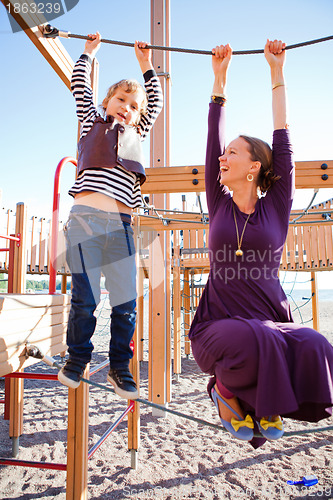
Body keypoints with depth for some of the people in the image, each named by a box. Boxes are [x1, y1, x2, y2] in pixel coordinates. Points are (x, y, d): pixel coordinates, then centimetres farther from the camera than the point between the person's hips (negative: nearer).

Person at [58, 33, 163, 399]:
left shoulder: (136, 134, 28)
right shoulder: (92, 121, 22)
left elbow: (156, 103, 34)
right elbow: (80, 87, 21)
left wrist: (146, 66, 38)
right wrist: (89, 53, 32)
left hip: (120, 225, 3)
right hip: (85, 218, -2)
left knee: (126, 300, -3)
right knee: (84, 298, -4)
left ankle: (119, 367, 12)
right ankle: (77, 358, 17)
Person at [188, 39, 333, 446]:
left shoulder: (277, 207, 5)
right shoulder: (219, 205, 7)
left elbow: (283, 141, 5)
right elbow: (212, 138, 9)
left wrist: (277, 73, 12)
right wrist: (220, 78, 15)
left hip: (273, 323, 1)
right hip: (218, 327, 0)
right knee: (253, 340, -34)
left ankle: (266, 402, 2)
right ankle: (226, 391, 0)